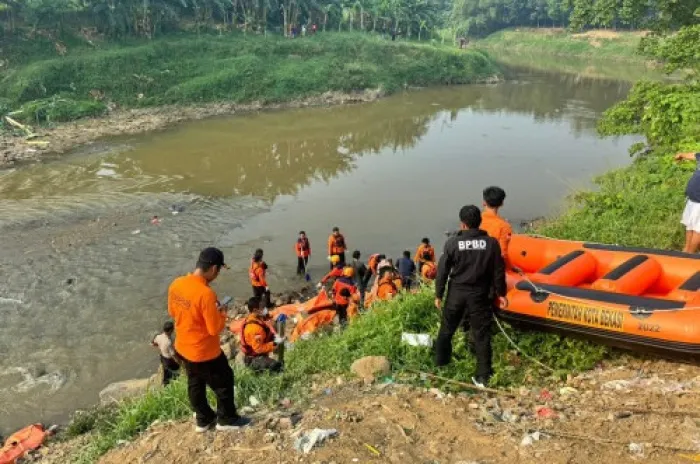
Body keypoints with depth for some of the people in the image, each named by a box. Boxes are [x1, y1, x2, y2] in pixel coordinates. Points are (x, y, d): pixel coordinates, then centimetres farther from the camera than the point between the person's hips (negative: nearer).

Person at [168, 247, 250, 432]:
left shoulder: (176, 284, -8)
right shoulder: (206, 293, -32)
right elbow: (215, 328, -26)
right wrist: (222, 313, -7)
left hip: (182, 348, 8)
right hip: (204, 352, -8)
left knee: (195, 383, 25)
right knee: (224, 382, 16)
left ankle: (203, 420, 43)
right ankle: (227, 419, 34)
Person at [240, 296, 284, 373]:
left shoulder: (257, 319, 2)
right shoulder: (254, 327, -28)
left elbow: (264, 335, 16)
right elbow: (259, 348, -25)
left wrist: (273, 336, 0)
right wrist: (275, 343, -22)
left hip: (259, 355, 10)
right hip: (254, 359, -10)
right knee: (277, 366, -26)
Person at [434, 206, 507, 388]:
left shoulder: (452, 243, -9)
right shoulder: (491, 243, -7)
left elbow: (442, 270, -5)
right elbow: (498, 271, -2)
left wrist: (438, 294, 5)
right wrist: (501, 293, 11)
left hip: (456, 293, 0)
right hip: (479, 296, 0)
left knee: (446, 330, 19)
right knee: (482, 335, 7)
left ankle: (440, 363, 36)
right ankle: (483, 377, 9)